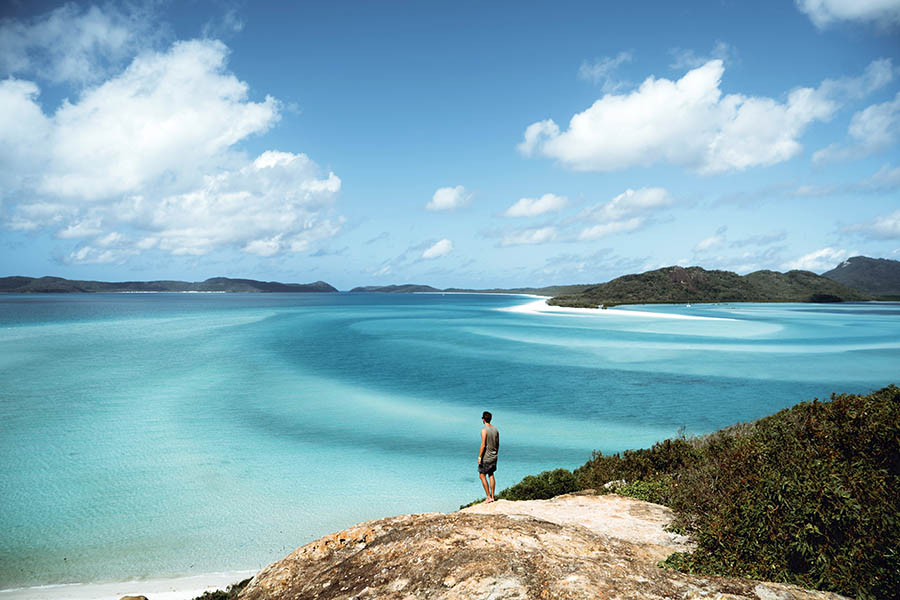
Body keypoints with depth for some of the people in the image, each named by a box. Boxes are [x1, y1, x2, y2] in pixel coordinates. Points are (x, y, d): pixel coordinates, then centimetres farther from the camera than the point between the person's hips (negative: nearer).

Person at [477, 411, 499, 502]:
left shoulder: (484, 430, -17)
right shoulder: (495, 429, 4)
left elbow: (483, 445, -20)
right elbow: (498, 444, 10)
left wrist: (479, 457, -15)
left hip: (486, 457, -7)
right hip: (493, 456, 7)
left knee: (482, 475, 4)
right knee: (491, 475, 17)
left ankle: (488, 497, 2)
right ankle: (492, 496, 18)